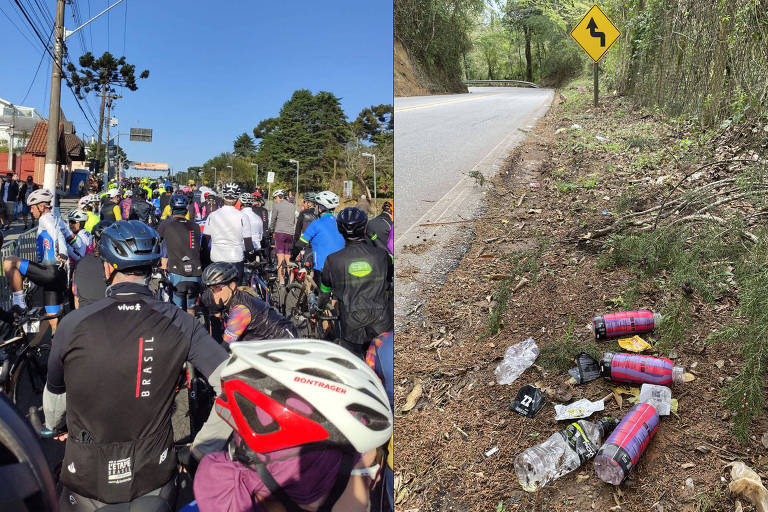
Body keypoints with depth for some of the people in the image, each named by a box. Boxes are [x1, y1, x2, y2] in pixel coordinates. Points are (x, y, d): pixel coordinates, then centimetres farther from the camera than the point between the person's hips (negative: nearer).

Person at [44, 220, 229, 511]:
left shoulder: (74, 324, -14)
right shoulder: (179, 323, -14)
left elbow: (54, 394, 3)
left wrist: (53, 426, 25)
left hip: (89, 478, 0)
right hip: (155, 476, 1)